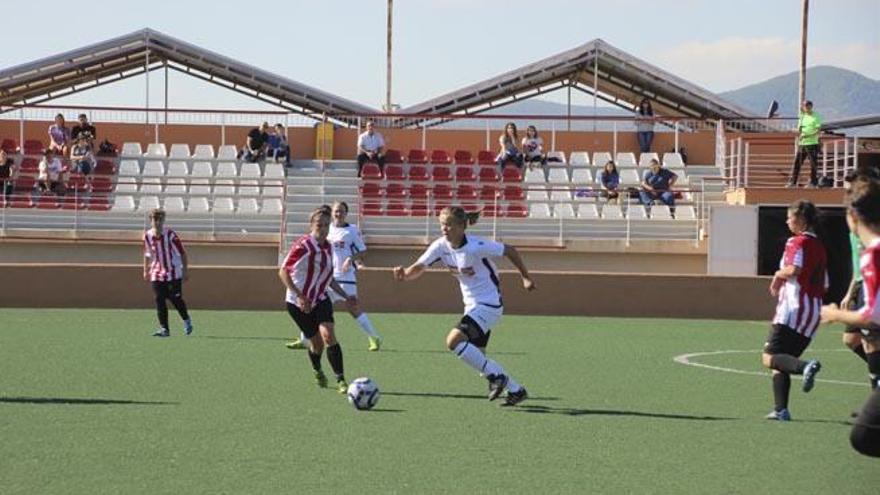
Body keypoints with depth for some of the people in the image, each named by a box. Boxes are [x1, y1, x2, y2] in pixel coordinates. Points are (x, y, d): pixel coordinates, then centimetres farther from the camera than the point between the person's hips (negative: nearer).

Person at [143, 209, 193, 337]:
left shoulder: (171, 235, -14)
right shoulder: (147, 236, -2)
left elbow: (182, 253, -8)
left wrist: (185, 271, -9)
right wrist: (146, 271, 17)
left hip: (173, 272, -3)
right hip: (157, 273, 3)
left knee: (175, 298, -2)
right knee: (159, 300, -6)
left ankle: (187, 321, 25)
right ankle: (164, 329, -3)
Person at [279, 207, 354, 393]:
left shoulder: (327, 246, 4)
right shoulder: (303, 245, -17)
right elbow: (283, 271, -20)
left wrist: (345, 296, 14)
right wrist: (299, 296, -29)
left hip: (320, 299, 4)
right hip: (299, 302, -4)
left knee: (328, 335, -18)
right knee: (316, 343, 4)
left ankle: (341, 380, -20)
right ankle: (318, 372, 37)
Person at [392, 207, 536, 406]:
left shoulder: (476, 246, -22)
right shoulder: (441, 246, -5)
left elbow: (510, 251, -10)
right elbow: (418, 268, -8)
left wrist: (525, 277, -1)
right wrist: (404, 274, -31)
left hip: (489, 305, -8)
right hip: (472, 306, 8)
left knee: (454, 341, -23)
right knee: (476, 357, 10)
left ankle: (495, 375, -10)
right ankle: (516, 390, 24)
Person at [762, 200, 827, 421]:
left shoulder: (797, 242, -6)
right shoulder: (819, 246, 19)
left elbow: (794, 269, -24)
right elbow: (824, 286, 23)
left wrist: (778, 275, -3)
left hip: (794, 309, -8)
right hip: (814, 311, 8)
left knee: (769, 357, -12)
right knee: (780, 361, 13)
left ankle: (804, 367, -36)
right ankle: (781, 409, 4)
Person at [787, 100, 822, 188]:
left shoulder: (816, 117, -4)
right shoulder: (802, 117, 15)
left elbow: (818, 131, -12)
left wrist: (807, 136, -22)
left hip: (812, 144, -6)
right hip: (802, 144, 6)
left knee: (813, 164, -3)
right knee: (796, 163, 3)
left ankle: (813, 183, 3)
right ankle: (793, 182, 7)